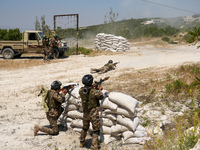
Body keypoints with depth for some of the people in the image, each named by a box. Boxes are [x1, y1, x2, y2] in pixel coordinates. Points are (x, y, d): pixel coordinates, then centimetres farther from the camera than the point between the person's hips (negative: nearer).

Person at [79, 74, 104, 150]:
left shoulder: (81, 90, -9)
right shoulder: (94, 91, -23)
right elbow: (101, 97, -2)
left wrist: (95, 88, 14)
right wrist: (99, 90, 14)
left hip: (85, 113, 5)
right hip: (94, 114, -5)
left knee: (85, 128, 27)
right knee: (96, 130, 7)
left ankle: (82, 142, 41)